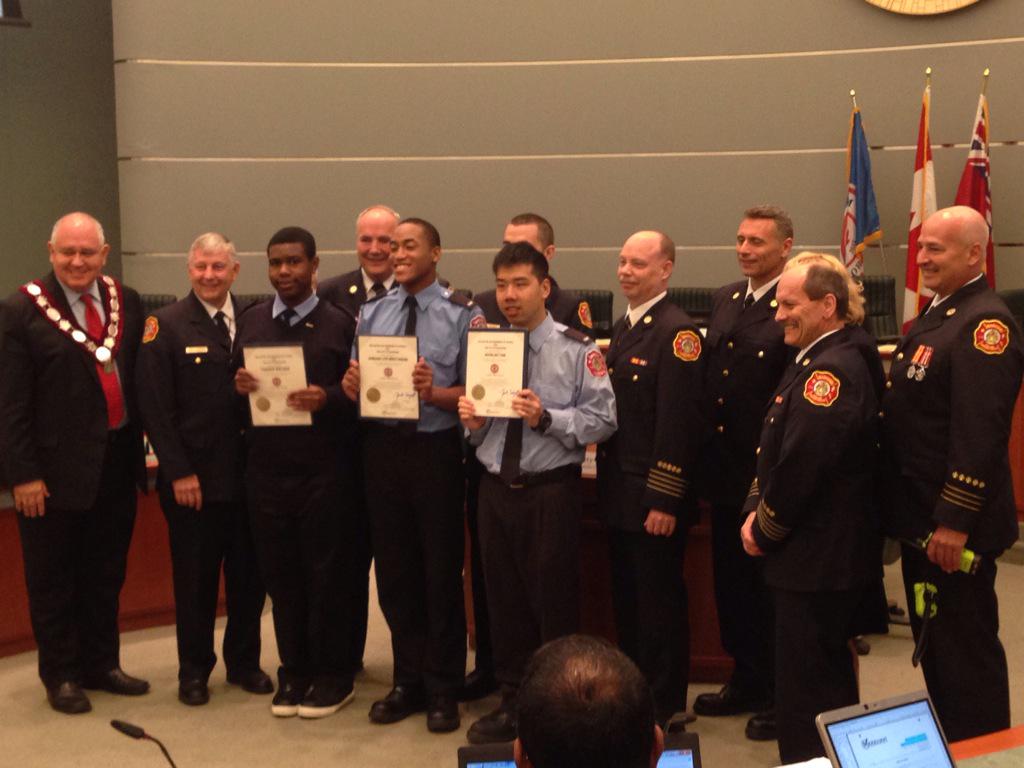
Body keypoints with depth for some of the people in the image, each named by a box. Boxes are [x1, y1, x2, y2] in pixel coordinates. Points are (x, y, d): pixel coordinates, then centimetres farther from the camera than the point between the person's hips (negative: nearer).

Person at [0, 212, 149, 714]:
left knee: (106, 574, 17)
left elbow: (140, 378, 8)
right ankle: (61, 675, 23)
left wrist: (141, 448, 3)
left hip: (117, 462, 5)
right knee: (53, 580, 9)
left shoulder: (127, 304, 5)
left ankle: (102, 664, 31)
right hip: (57, 470, -5)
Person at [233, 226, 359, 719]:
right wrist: (239, 387, -7)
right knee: (280, 574, 10)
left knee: (327, 575, 4)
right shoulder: (250, 322, 10)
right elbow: (235, 388, 15)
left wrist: (328, 398, -20)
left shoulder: (339, 324, -1)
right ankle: (293, 672, 24)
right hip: (266, 469, 4)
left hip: (324, 470, -3)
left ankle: (331, 676, 18)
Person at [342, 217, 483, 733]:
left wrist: (434, 392, -27)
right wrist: (351, 387, -11)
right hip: (382, 448, 4)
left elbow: (472, 394, -8)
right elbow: (355, 387, 11)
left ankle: (442, 690, 20)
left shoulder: (463, 315, -4)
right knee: (393, 571, 12)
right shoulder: (371, 314, 11)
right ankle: (408, 681, 28)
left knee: (441, 572, 5)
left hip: (436, 450, -4)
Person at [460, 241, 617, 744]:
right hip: (495, 489, 5)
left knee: (554, 602, 4)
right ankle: (513, 700, 28)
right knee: (504, 600, 13)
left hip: (551, 491, -5)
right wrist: (473, 422, -7)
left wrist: (547, 419, -23)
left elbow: (602, 419, -11)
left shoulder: (575, 349, -6)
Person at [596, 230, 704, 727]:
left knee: (659, 600, 3)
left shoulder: (677, 332, -15)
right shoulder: (623, 327, 14)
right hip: (619, 491, 9)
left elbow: (678, 423, -20)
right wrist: (608, 479, 13)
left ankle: (665, 704, 17)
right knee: (626, 595, 16)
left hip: (654, 497, -8)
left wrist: (665, 500, -21)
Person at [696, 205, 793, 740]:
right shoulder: (724, 300, 10)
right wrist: (707, 453, 10)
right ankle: (745, 681, 33)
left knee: (770, 585, 6)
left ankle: (779, 696, 22)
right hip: (724, 470, 8)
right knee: (730, 581, 17)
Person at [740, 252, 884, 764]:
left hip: (819, 562, -11)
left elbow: (800, 466, -25)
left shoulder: (833, 369, -21)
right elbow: (775, 449, 15)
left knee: (805, 689, -2)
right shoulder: (815, 359, 13)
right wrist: (755, 509, 3)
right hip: (824, 555, 11)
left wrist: (764, 530, -12)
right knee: (828, 678, 21)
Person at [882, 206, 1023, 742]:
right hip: (921, 517, 10)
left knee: (965, 649, 1)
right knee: (932, 640, 20)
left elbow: (979, 432, -25)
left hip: (955, 524, -10)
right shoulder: (934, 315, 14)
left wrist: (955, 521, -25)